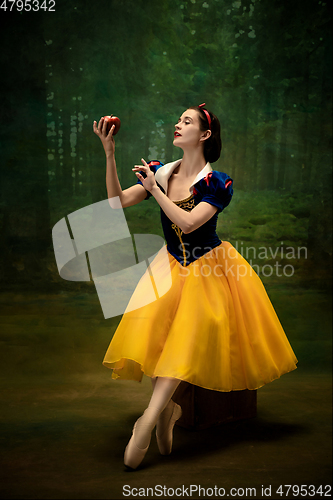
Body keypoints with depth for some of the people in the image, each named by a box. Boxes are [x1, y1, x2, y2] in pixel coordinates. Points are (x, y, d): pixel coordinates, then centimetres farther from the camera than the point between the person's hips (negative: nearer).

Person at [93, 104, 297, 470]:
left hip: (209, 268, -4)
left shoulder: (216, 183, -10)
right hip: (173, 266, 4)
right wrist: (109, 154, -13)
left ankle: (148, 419, -25)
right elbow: (118, 201, -5)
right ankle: (167, 407, -7)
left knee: (189, 329, -24)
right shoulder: (161, 172, 4)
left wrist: (154, 189, -18)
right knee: (151, 321, -20)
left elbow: (187, 223, -23)